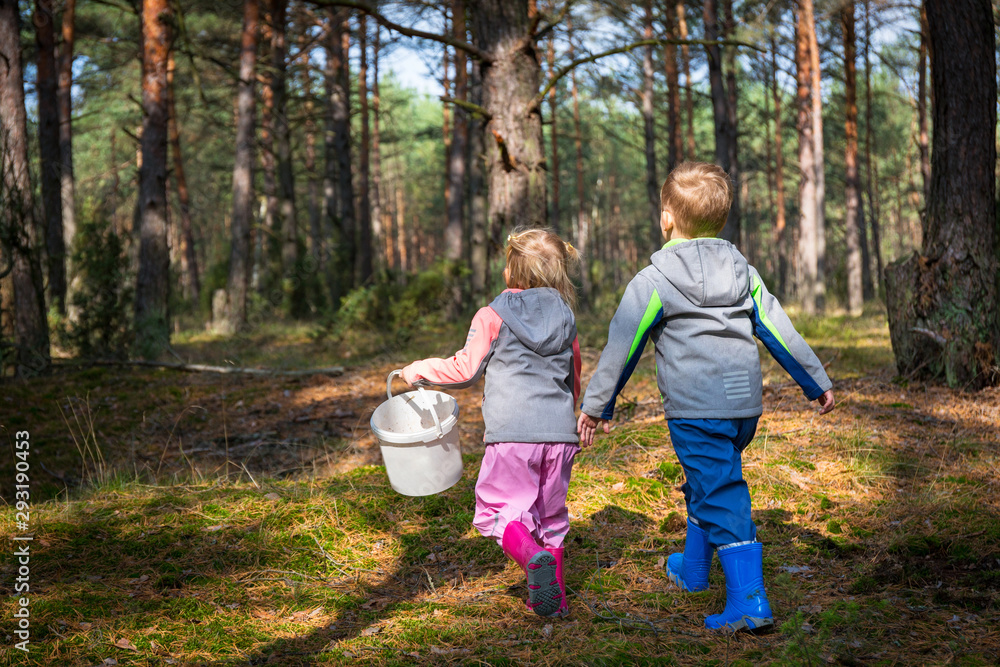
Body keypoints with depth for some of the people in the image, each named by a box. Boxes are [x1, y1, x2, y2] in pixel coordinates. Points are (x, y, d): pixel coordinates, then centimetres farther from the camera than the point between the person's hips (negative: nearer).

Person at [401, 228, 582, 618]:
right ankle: (554, 595, 12)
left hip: (512, 435, -5)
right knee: (550, 515, 14)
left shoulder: (492, 317, 0)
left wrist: (419, 371, 17)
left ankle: (531, 556, -26)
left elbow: (465, 369, 2)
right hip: (560, 434, 5)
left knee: (496, 509, 1)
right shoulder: (566, 319, 15)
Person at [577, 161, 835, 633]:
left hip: (694, 411, -6)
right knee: (707, 484, 24)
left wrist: (596, 406, 5)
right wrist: (817, 382, 22)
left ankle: (749, 603, -11)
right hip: (745, 404, 7)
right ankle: (692, 570, 41)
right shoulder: (743, 272, 10)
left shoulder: (652, 282, -7)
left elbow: (621, 348, -4)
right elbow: (779, 331, 12)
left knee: (722, 498, -6)